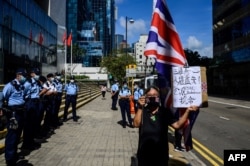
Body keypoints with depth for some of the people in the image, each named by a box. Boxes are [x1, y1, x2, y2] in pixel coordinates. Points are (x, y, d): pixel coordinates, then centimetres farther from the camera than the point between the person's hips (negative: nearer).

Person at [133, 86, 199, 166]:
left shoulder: (165, 111, -2)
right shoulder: (142, 111, -5)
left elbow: (177, 125, -10)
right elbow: (136, 124, -19)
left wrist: (187, 111, -18)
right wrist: (140, 107, -27)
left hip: (161, 152, 1)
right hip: (144, 152, -1)